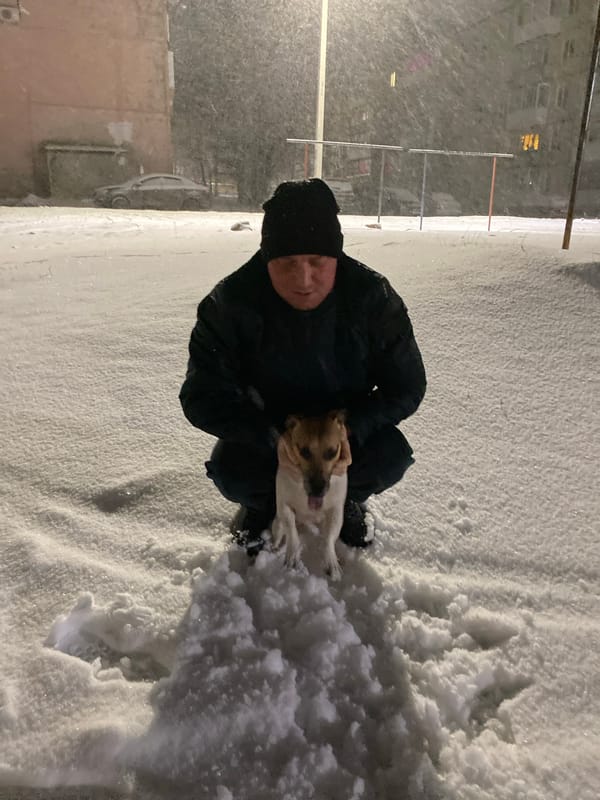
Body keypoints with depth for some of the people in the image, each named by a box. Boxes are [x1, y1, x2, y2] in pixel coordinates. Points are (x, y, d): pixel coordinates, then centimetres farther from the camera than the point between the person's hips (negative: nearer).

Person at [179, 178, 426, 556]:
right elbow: (203, 397, -21)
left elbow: (407, 387, -14)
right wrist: (271, 438, -33)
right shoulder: (231, 302, -25)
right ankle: (264, 500, 10)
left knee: (392, 456, -27)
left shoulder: (372, 296, -23)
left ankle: (347, 497, 10)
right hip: (268, 424, 0)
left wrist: (350, 428, -30)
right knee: (231, 469, -29)